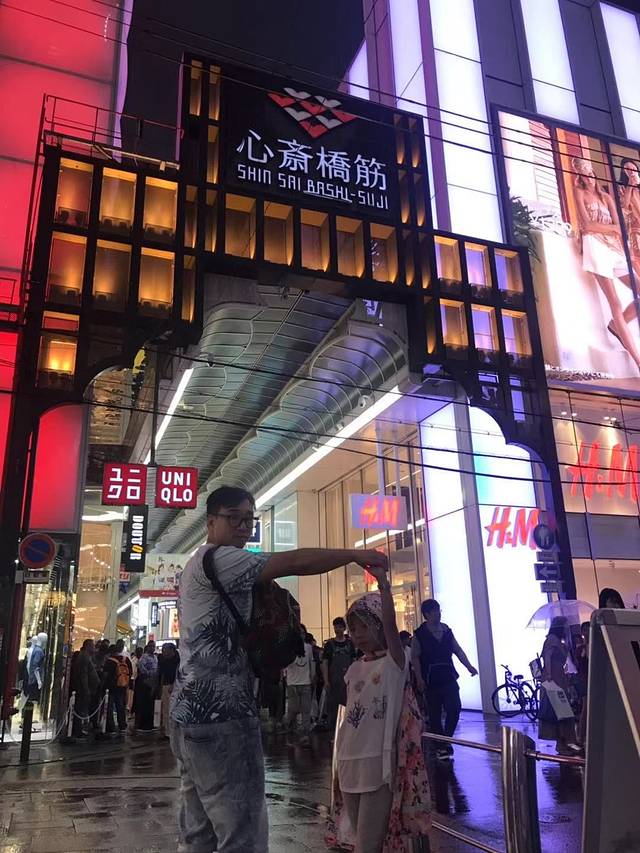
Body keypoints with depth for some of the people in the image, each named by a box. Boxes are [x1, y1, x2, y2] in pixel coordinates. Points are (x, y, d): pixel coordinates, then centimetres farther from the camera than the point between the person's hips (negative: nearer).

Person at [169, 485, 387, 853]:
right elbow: (295, 562, -20)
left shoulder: (200, 567, 21)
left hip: (194, 711, 11)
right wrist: (357, 555, -10)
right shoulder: (217, 558, -12)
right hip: (220, 713, -11)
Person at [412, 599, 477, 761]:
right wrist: (419, 679, -14)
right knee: (434, 715, 3)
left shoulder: (447, 630, 7)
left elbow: (458, 650, 10)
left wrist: (469, 666, 0)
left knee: (455, 709, -7)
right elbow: (415, 657, -7)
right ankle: (440, 746, 17)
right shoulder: (419, 634, -6)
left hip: (449, 678, 3)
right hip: (431, 680, -3)